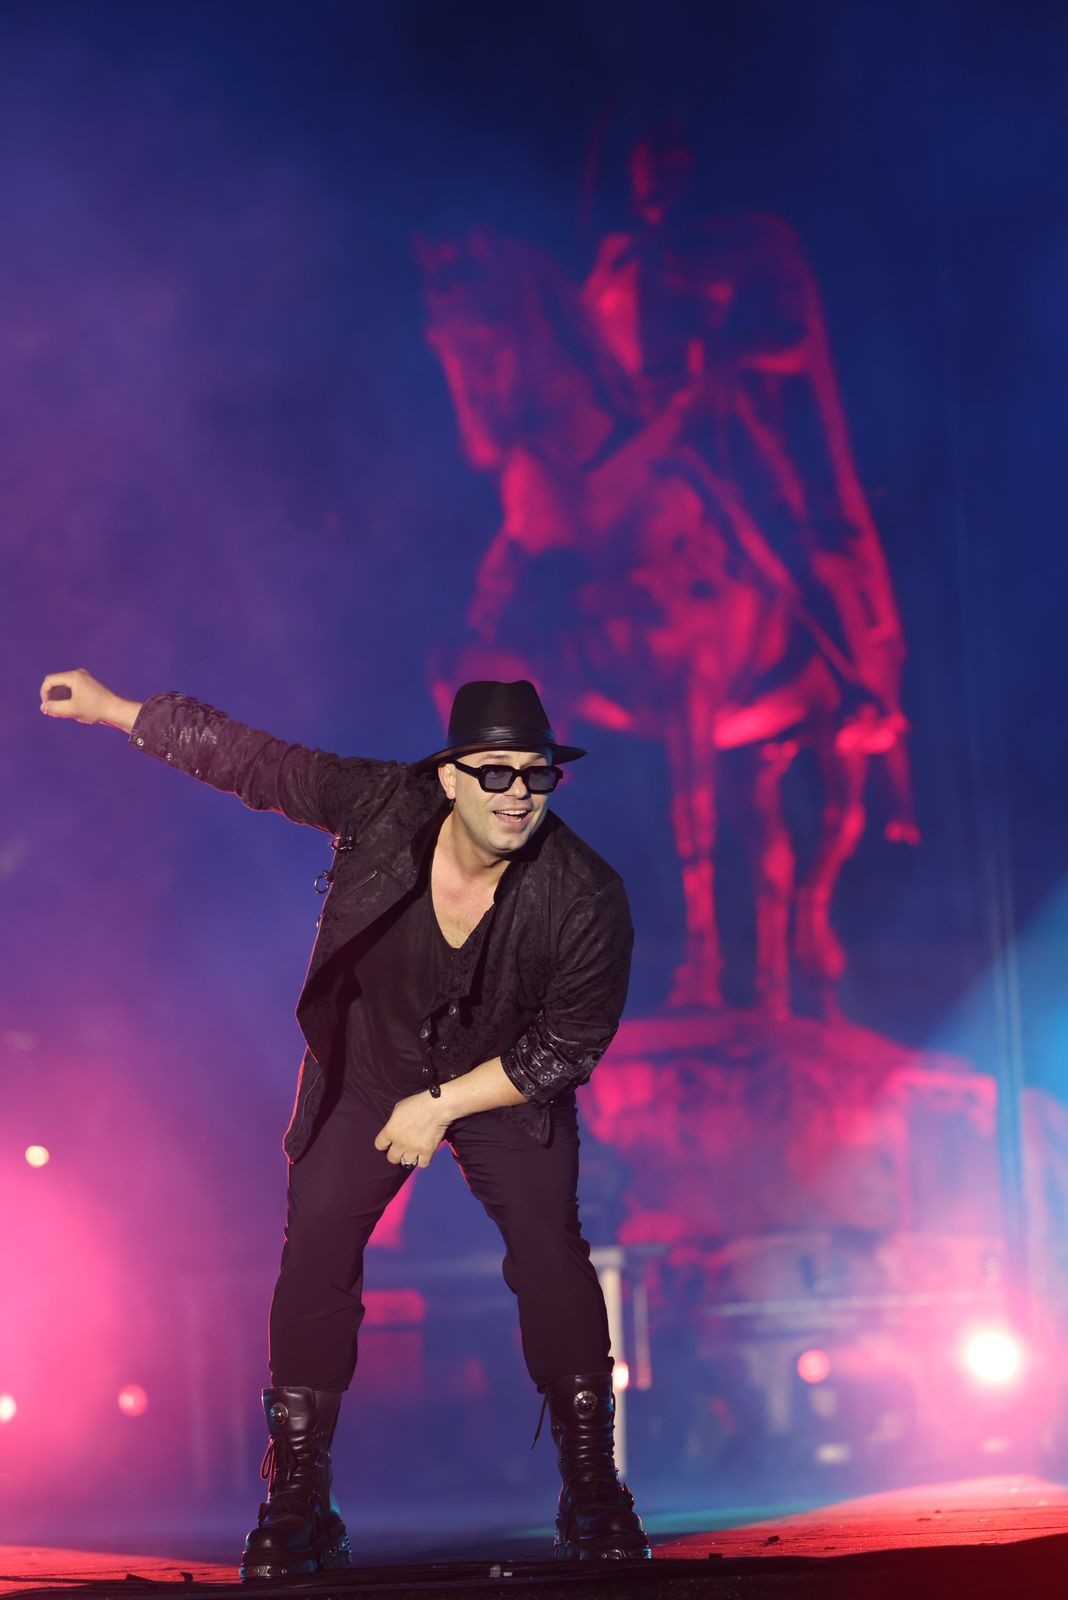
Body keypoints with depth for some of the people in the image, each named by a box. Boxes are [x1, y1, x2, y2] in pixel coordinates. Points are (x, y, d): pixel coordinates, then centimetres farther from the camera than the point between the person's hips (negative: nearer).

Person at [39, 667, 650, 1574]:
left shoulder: (586, 900, -28)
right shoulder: (384, 807, -25)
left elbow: (566, 1048, -19)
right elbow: (250, 760, -15)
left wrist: (443, 1106, -19)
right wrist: (114, 709, -11)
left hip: (506, 1086, -1)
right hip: (365, 1072, 2)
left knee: (552, 1257, -11)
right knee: (314, 1259, -4)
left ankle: (594, 1497, 3)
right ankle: (297, 1510, 4)